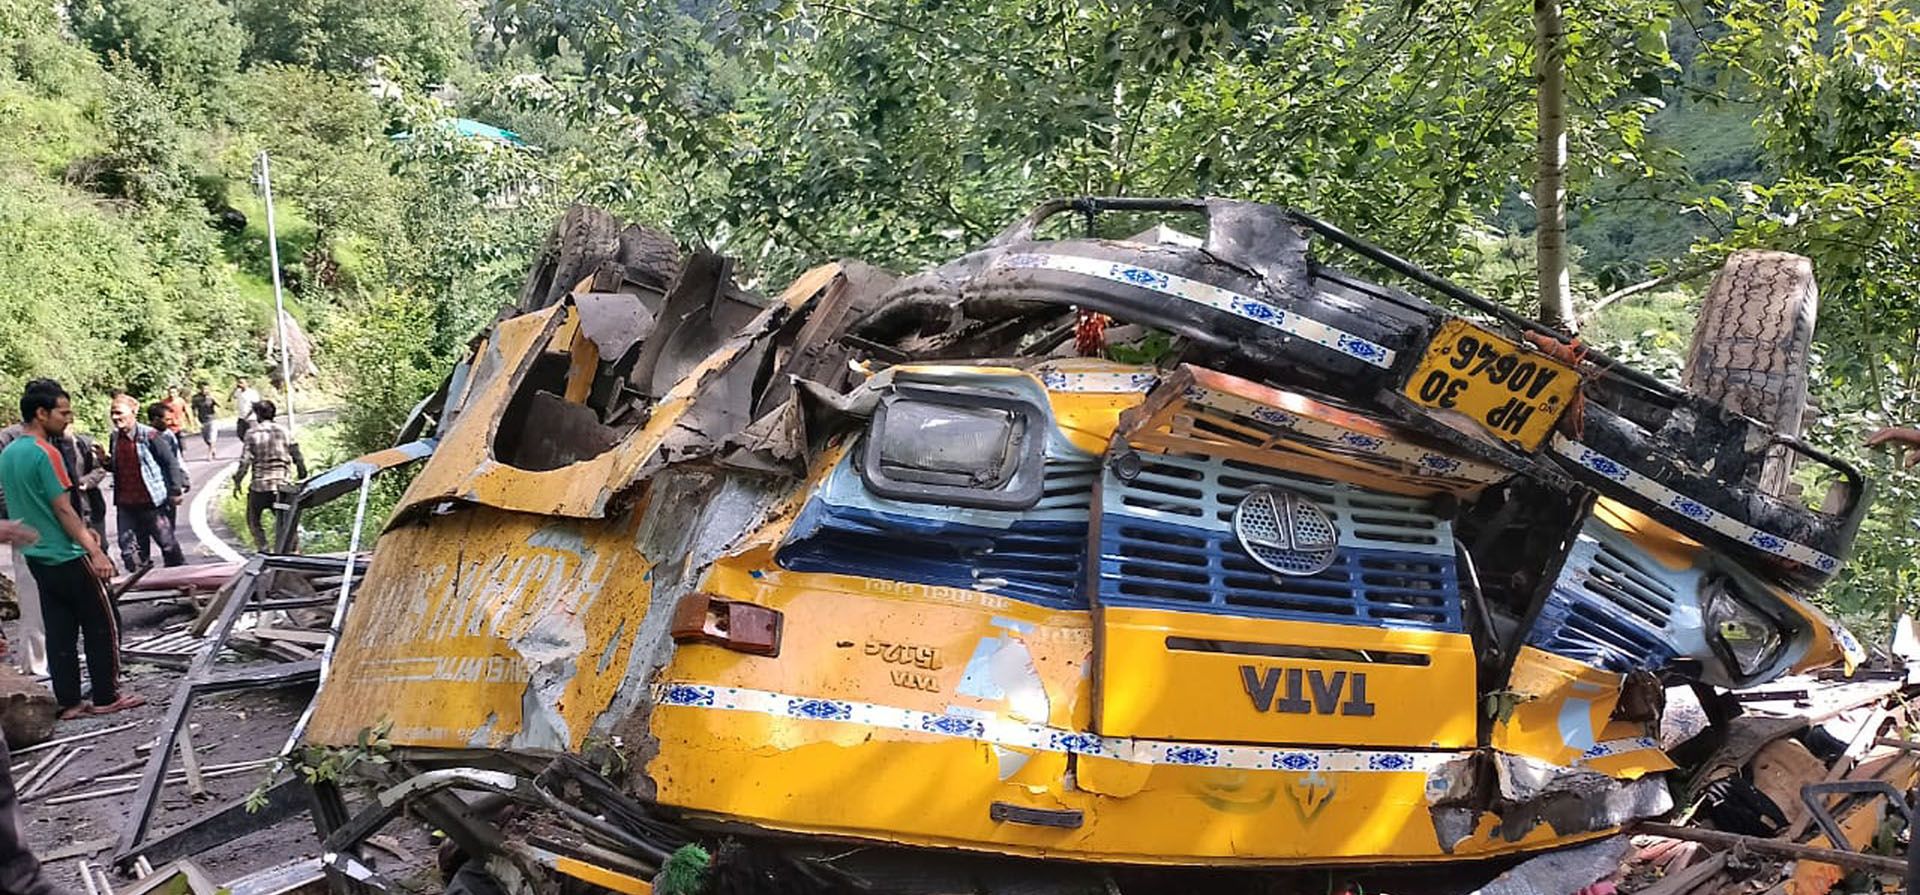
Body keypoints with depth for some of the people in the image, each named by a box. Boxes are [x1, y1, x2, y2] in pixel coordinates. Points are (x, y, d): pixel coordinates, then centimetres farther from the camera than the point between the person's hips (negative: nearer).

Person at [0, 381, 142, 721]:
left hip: (37, 558, 8)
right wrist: (95, 551, -19)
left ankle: (68, 702, 12)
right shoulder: (45, 453, -17)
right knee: (102, 625, 2)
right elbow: (63, 509, -19)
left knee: (60, 631, 10)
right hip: (67, 557, -8)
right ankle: (106, 697, 6)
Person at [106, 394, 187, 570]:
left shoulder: (149, 435, -13)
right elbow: (115, 467, 18)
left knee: (168, 545, 6)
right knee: (130, 552, 7)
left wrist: (176, 491, -9)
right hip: (125, 505, 6)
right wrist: (105, 460, -4)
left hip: (152, 503, -6)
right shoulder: (114, 437, 6)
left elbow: (171, 462, -9)